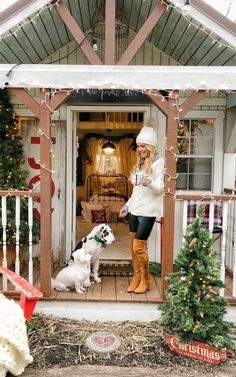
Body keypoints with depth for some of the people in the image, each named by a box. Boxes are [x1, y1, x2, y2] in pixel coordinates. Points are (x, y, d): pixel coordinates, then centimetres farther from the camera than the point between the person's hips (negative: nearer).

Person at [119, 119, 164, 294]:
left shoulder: (158, 162, -9)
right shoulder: (140, 163, 15)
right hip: (135, 209, 8)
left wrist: (149, 182, -33)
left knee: (139, 247, -5)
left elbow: (160, 188, -14)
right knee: (134, 247, 11)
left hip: (148, 211, -8)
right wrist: (127, 205, 18)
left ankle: (146, 280, 14)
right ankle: (137, 278, 23)